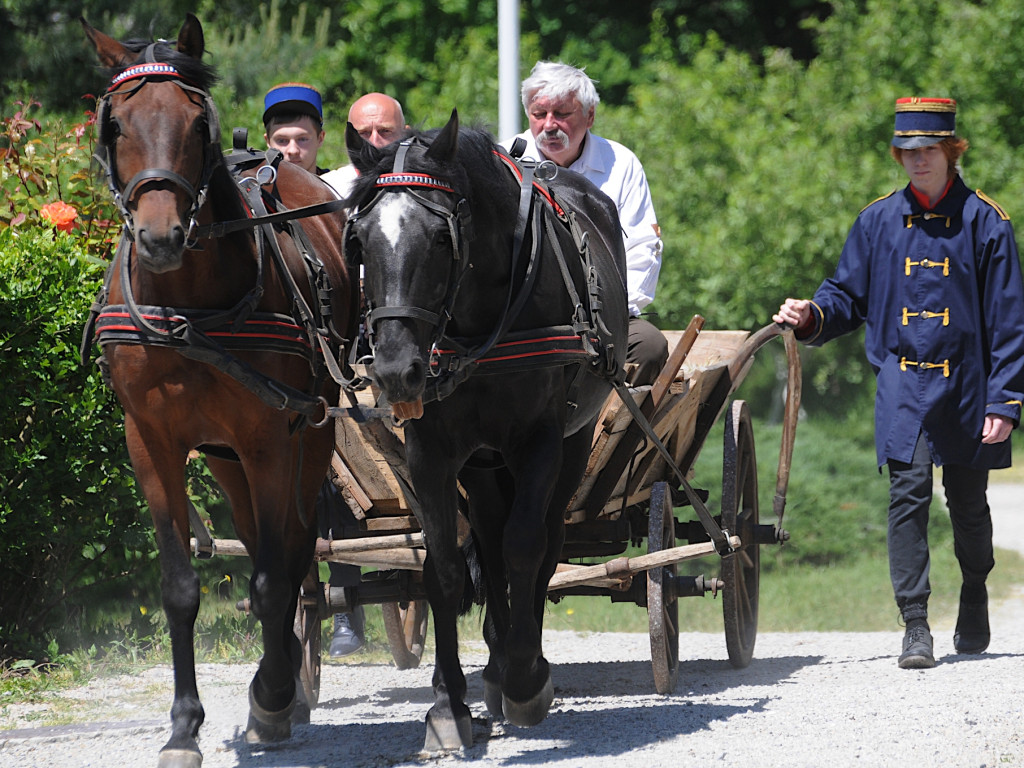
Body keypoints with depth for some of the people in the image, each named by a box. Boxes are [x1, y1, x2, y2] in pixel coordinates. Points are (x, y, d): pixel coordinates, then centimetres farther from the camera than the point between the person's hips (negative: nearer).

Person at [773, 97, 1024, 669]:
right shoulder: (878, 221, 6)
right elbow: (849, 297, 12)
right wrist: (812, 315, -11)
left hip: (966, 386, -1)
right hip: (902, 384, 1)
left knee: (968, 502, 11)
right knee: (909, 494, -13)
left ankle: (974, 599, 38)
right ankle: (916, 628, -14)